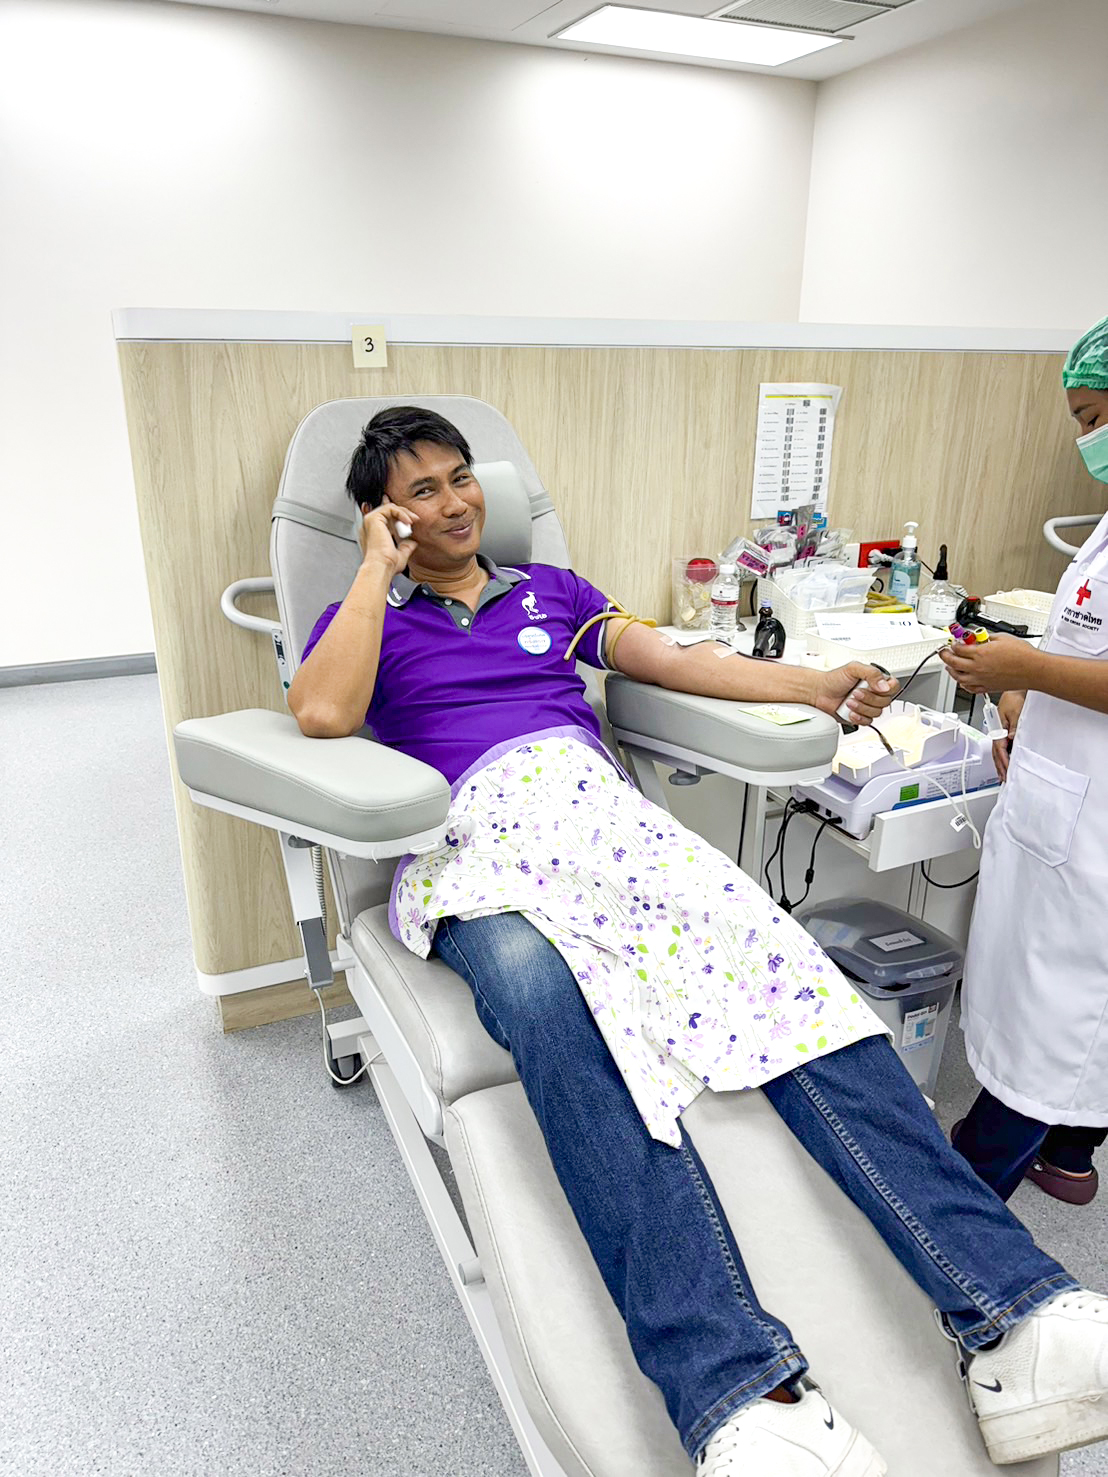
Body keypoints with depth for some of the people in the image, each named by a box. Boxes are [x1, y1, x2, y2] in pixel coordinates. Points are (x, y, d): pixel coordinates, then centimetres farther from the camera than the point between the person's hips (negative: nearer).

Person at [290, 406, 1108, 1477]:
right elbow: (322, 714, -3)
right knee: (550, 1004, -37)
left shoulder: (549, 591, 29)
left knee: (779, 965, -25)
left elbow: (672, 660, 18)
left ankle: (1015, 1320, -32)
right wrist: (380, 569, 6)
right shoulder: (364, 618, 20)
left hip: (599, 812, 3)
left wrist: (819, 686, 6)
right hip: (473, 839, -2)